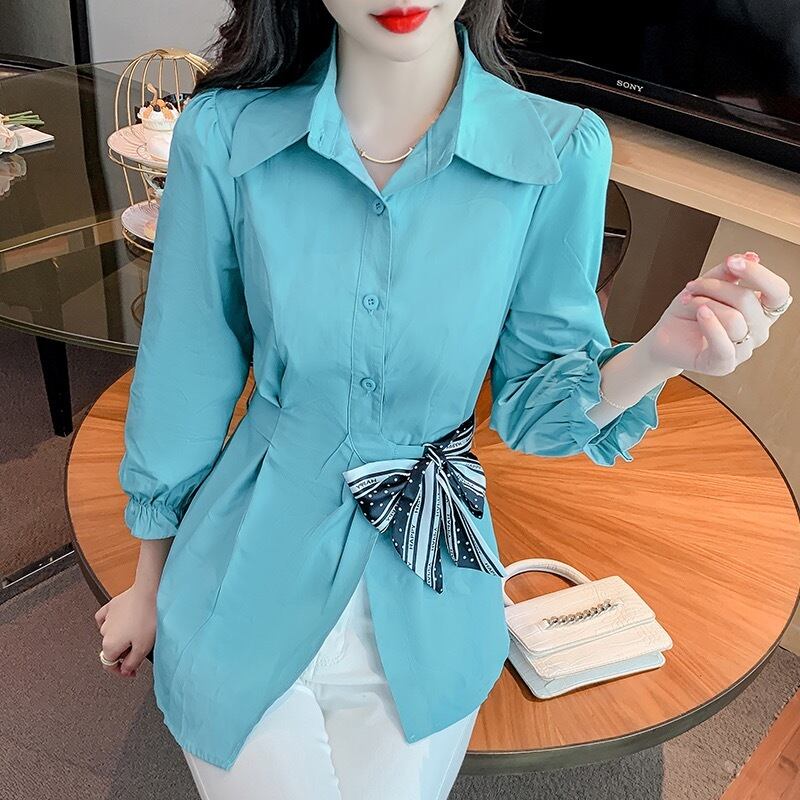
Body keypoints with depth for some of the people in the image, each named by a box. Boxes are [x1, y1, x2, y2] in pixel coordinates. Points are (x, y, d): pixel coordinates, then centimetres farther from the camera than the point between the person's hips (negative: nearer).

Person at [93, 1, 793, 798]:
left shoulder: (559, 150, -14)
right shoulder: (223, 134, -15)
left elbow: (531, 404, -6)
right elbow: (183, 384, -4)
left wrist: (658, 354, -27)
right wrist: (148, 585, 8)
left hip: (423, 617, 1)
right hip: (245, 597, 0)